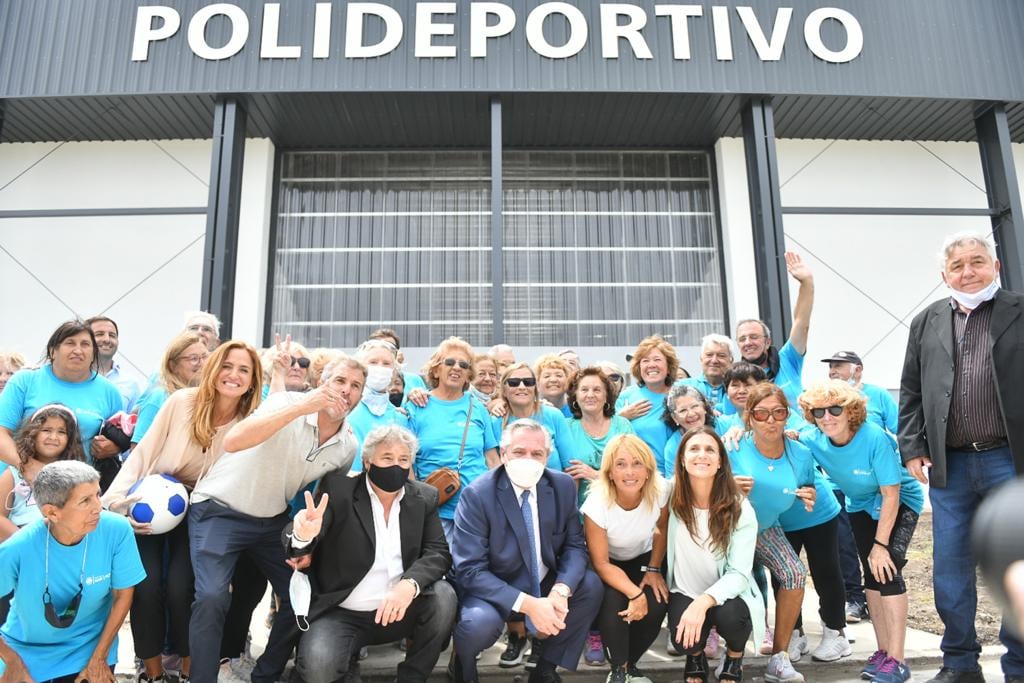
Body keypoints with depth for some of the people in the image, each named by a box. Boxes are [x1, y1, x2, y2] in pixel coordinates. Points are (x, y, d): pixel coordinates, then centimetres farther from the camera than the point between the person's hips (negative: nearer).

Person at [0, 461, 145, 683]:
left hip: (90, 648, 0)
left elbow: (123, 595, -10)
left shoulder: (116, 530, -23)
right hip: (27, 652, 0)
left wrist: (99, 659, -6)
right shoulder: (18, 549, -25)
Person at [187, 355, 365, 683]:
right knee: (212, 598, -21)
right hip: (220, 509, -5)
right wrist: (301, 406, -44)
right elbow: (232, 442, -37)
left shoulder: (348, 446, -5)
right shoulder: (288, 403, -21)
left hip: (273, 518, 6)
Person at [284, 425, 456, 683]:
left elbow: (438, 552, -6)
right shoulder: (338, 488, -6)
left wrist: (410, 584, -27)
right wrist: (303, 536, -42)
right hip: (342, 614, -2)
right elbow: (295, 540, -16)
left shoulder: (425, 497, 3)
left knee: (443, 596, -25)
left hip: (400, 610, 2)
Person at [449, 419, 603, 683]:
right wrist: (528, 604, -32)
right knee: (479, 622, -33)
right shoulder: (476, 495, -20)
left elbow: (574, 545, -2)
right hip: (493, 590, -5)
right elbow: (470, 570, -23)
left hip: (544, 584, 5)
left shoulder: (563, 486, -6)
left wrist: (561, 591, -24)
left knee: (592, 585, -16)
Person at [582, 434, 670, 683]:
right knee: (614, 604, -31)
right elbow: (601, 563, -23)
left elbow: (662, 527, 0)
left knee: (657, 605, -23)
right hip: (607, 565, -3)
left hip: (643, 558, 3)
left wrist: (654, 569, -5)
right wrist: (635, 593, -35)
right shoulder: (597, 504, -31)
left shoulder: (660, 490, -23)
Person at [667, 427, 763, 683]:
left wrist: (704, 601, -38)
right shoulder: (671, 497, -12)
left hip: (727, 594, 0)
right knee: (685, 639, -28)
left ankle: (734, 657, 6)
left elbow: (739, 574, -20)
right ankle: (695, 657, 13)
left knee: (728, 616, -33)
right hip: (685, 592, 1)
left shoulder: (740, 509, -16)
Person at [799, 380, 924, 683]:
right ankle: (883, 650, 19)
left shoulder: (874, 438, -34)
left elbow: (891, 494, -27)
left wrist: (881, 543, -25)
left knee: (887, 571, -19)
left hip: (900, 502, -5)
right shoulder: (813, 439, -21)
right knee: (872, 574, 7)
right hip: (861, 505, 5)